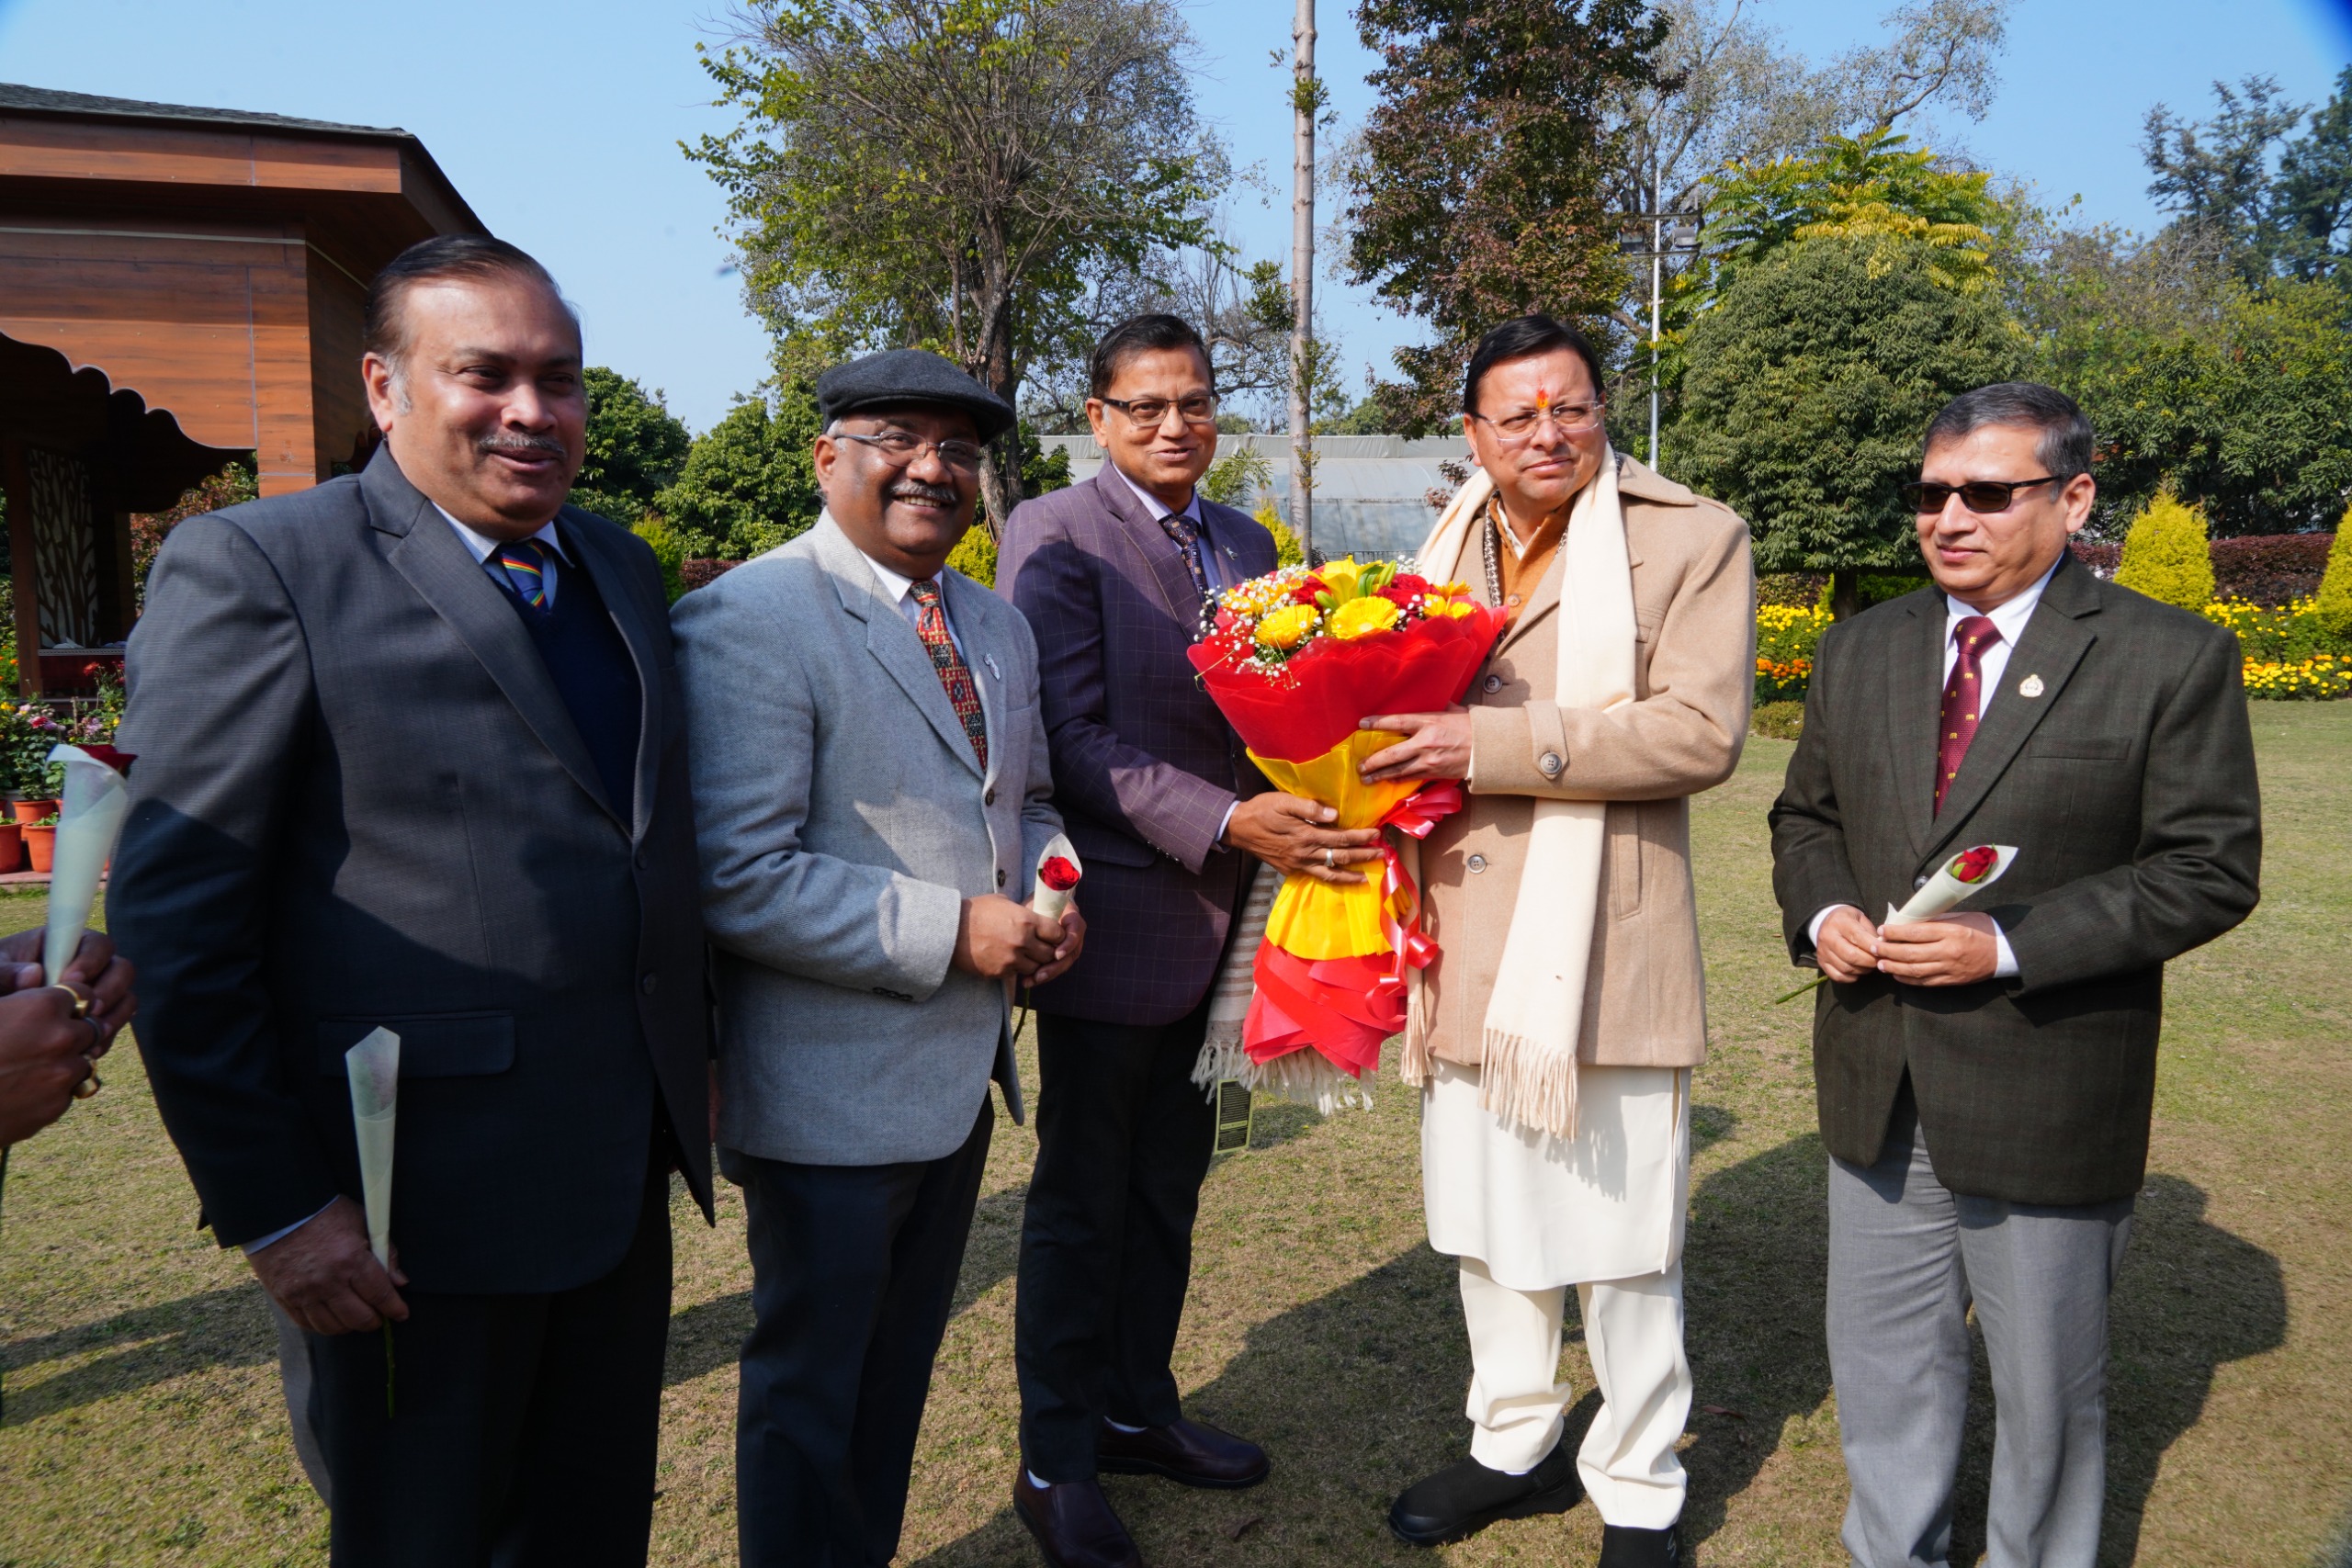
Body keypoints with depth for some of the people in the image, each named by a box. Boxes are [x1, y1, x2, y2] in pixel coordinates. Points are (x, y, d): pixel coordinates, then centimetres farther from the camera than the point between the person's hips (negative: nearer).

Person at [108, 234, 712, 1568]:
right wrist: (270, 1209, -13)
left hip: (625, 1174, 6)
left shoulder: (626, 571, 10)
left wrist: (697, 1051, 14)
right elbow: (176, 920, -13)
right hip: (422, 1202, -6)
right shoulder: (256, 568, -11)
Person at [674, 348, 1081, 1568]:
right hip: (829, 1091, -8)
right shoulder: (747, 620, -16)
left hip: (961, 1071, 8)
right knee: (812, 1386, 12)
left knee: (900, 1370, 24)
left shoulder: (997, 628, 11)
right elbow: (739, 877, -23)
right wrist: (951, 930, -22)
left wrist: (1048, 892, 0)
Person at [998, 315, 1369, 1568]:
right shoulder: (1053, 535, -9)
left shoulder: (1246, 545, 12)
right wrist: (1226, 825, -25)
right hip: (1115, 919, -7)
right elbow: (1073, 739, -17)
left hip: (1215, 917, 7)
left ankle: (1136, 1409, 37)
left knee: (1167, 1185, 19)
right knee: (1080, 1203, 7)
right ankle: (1055, 1464, 24)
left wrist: (1306, 812, -4)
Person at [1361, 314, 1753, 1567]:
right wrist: (1396, 746, -2)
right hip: (1467, 946, 6)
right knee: (1486, 1224, 19)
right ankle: (1515, 1445, 40)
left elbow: (1702, 730, -18)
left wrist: (1491, 744, -24)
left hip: (1603, 950, -5)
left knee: (1623, 1242, 8)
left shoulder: (1692, 538, -6)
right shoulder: (1445, 554, 13)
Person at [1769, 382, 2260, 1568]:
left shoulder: (2173, 659, -8)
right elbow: (1805, 817, 14)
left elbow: (2208, 869, -11)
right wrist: (1820, 913, -7)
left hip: (2046, 1099, -4)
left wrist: (2009, 946, -21)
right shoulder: (1860, 652, 6)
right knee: (1882, 1371, 18)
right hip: (1878, 1091, 4)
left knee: (2046, 1384, 15)